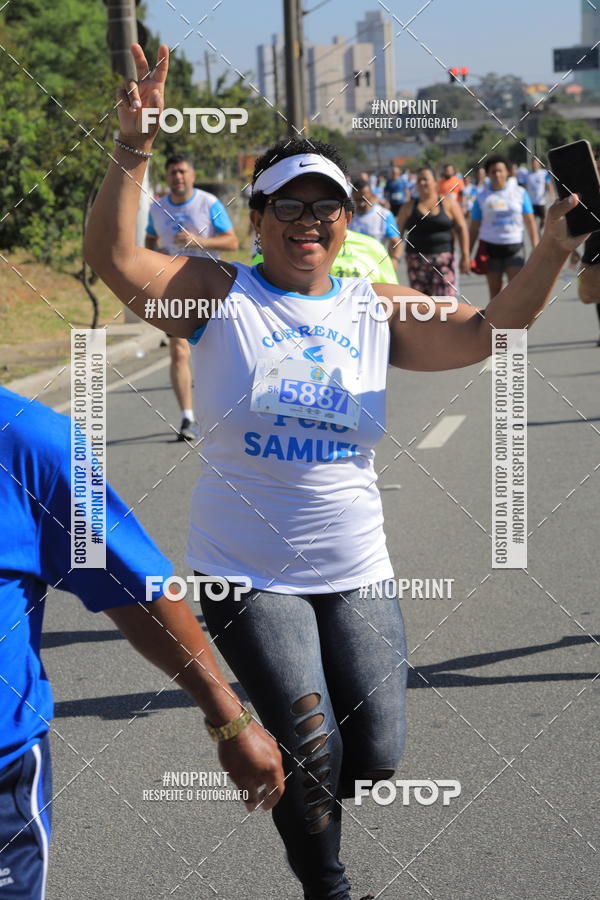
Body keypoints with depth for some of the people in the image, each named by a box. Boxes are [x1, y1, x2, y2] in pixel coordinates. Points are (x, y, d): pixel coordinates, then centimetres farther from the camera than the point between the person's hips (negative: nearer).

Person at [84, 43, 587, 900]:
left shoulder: (378, 309, 3)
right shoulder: (220, 295, -5)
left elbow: (484, 333, -1)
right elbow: (115, 259, -18)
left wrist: (552, 248, -16)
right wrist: (132, 153, -32)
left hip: (357, 573, 4)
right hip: (248, 573, -3)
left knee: (375, 757, 5)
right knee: (312, 750, -8)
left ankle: (287, 788, 40)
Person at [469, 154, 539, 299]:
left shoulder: (520, 193, 4)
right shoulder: (482, 197, 5)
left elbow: (530, 222, 5)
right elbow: (474, 228, 7)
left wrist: (536, 247, -3)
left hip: (514, 247, -1)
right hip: (490, 248, 1)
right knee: (495, 291, 5)